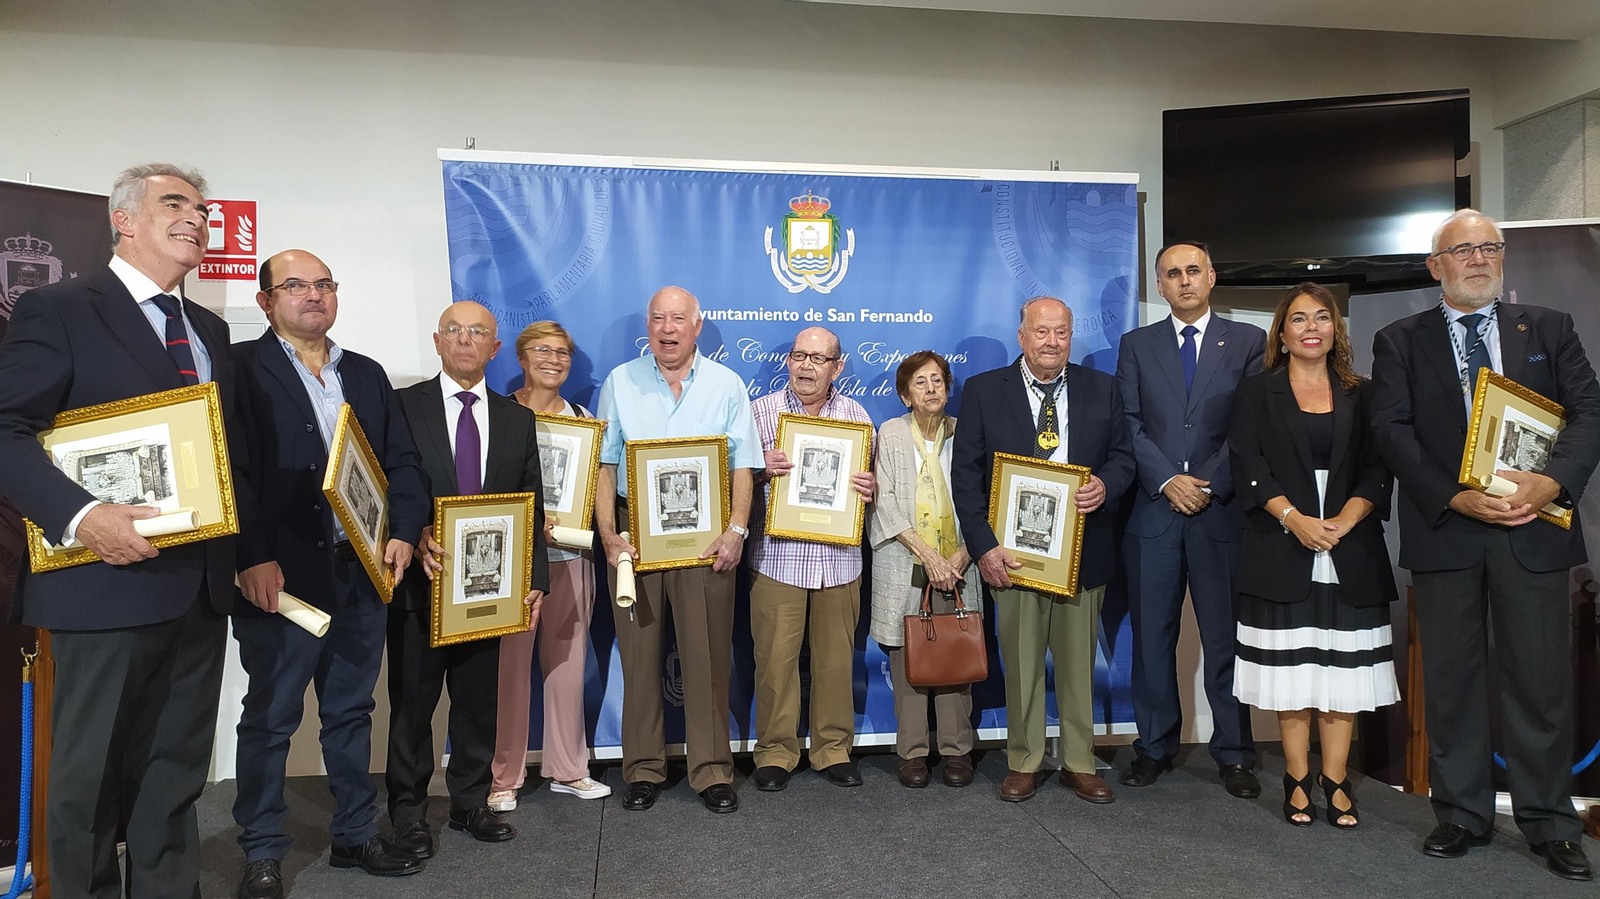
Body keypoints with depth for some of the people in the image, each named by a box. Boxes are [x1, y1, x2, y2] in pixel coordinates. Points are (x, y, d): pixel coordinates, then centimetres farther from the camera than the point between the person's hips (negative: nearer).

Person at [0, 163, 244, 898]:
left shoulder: (209, 330, 16)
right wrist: (80, 517, -25)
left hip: (200, 584, 6)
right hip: (109, 581, -6)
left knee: (176, 769, 15)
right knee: (91, 772, 8)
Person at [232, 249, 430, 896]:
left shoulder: (367, 374, 15)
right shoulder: (242, 368, -3)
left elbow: (403, 462, 12)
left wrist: (403, 532, -2)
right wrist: (253, 558, -17)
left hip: (363, 573, 5)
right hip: (281, 576, -5)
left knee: (351, 710, 15)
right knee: (271, 717, 6)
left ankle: (355, 835, 28)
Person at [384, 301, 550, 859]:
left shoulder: (517, 419, 8)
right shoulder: (402, 406, -1)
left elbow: (531, 507, 7)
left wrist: (534, 581, 0)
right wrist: (415, 536, -22)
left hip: (490, 583, 3)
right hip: (421, 582, -3)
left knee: (479, 699, 12)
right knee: (412, 701, 8)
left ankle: (470, 803, 28)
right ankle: (408, 812, 23)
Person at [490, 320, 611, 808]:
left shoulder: (583, 419, 11)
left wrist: (583, 522, -2)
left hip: (570, 554, 4)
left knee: (567, 660, 9)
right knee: (511, 661, -1)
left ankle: (568, 768, 22)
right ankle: (505, 775, 13)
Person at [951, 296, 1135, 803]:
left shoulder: (1102, 389, 8)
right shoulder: (983, 391, 1)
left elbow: (1122, 456, 11)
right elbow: (965, 473, -3)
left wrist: (1104, 485, -14)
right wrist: (984, 546, -11)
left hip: (1083, 550, 2)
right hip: (1013, 552, -2)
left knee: (1078, 661, 11)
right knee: (1020, 663, 7)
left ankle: (1079, 764, 24)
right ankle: (1023, 764, 21)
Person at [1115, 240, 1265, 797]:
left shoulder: (1247, 341, 8)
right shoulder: (1137, 344, 11)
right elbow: (1129, 424, 2)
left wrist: (1210, 484, -9)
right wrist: (1167, 481, -10)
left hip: (1222, 510, -1)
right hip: (1153, 511, 1)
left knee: (1226, 637, 3)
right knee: (1152, 636, 6)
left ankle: (1233, 754, 15)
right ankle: (1155, 746, 18)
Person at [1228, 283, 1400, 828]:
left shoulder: (1360, 395, 13)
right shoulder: (1257, 393, 7)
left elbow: (1378, 468, 4)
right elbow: (1248, 464, -3)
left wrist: (1343, 522, -12)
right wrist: (1294, 518, -15)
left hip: (1350, 550, 2)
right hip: (1282, 551, -2)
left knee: (1343, 667, 2)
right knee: (1289, 665, 0)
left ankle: (1336, 780, 9)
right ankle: (1298, 779, 8)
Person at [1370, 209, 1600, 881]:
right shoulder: (1400, 341, 7)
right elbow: (1392, 429, -3)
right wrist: (1456, 497, -14)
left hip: (1533, 527, 1)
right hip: (1444, 528, -1)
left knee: (1540, 677, 4)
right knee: (1451, 678, 6)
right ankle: (1462, 815, 18)